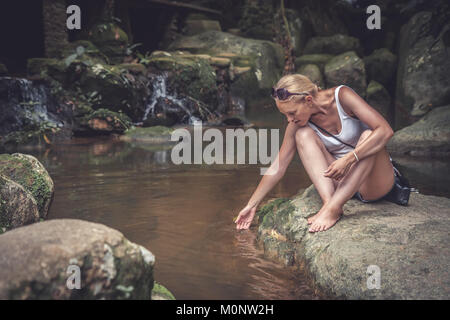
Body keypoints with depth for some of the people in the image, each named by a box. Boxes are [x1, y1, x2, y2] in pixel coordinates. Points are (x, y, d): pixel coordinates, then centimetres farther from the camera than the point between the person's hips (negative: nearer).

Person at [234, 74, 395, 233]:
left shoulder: (342, 96, -18)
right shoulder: (297, 123, -8)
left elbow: (386, 130, -26)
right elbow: (277, 167, -4)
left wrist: (349, 159, -38)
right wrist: (252, 205, -5)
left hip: (375, 183, -2)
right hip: (342, 183, 3)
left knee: (369, 135, -33)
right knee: (303, 134, -17)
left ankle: (332, 208, -37)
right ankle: (328, 200, -33)